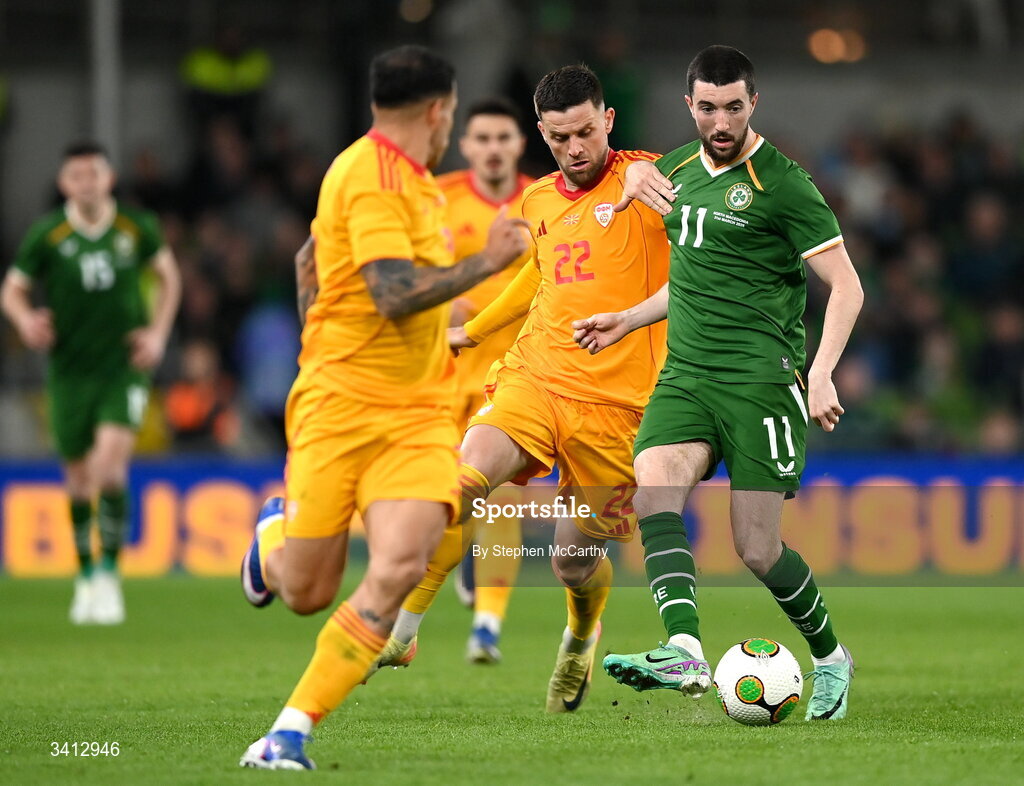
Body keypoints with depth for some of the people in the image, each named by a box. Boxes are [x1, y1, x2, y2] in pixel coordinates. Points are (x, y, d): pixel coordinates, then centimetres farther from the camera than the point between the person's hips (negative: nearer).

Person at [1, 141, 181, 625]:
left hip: (124, 366, -1)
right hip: (70, 369, 1)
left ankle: (109, 572, -9)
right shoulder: (46, 235, -6)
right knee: (78, 477, 7)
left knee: (110, 464, -20)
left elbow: (168, 276, 14)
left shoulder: (137, 228, -3)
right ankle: (85, 576, 26)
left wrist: (158, 332, 2)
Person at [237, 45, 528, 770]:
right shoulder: (372, 175, -13)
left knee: (400, 568, -17)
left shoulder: (406, 177, 15)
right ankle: (275, 532, 40)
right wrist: (487, 262, -14)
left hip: (419, 414, 7)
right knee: (305, 592, 1)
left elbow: (310, 260, 27)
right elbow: (395, 295, -23)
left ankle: (292, 731, -12)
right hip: (341, 404, -7)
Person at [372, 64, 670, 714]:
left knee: (576, 561, 1)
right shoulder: (538, 202, 15)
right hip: (533, 379, 4)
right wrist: (472, 331, 40)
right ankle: (401, 633, -19)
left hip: (613, 404, -3)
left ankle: (583, 635, 37)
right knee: (464, 479, -25)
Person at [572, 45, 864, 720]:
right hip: (685, 376, 6)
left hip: (761, 379, -6)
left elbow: (846, 286, -7)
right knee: (654, 493, -23)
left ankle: (831, 657, 21)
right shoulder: (680, 167, 15)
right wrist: (627, 320, 23)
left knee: (758, 548, -5)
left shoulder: (780, 183, -7)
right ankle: (685, 654, -35)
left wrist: (822, 371, -20)